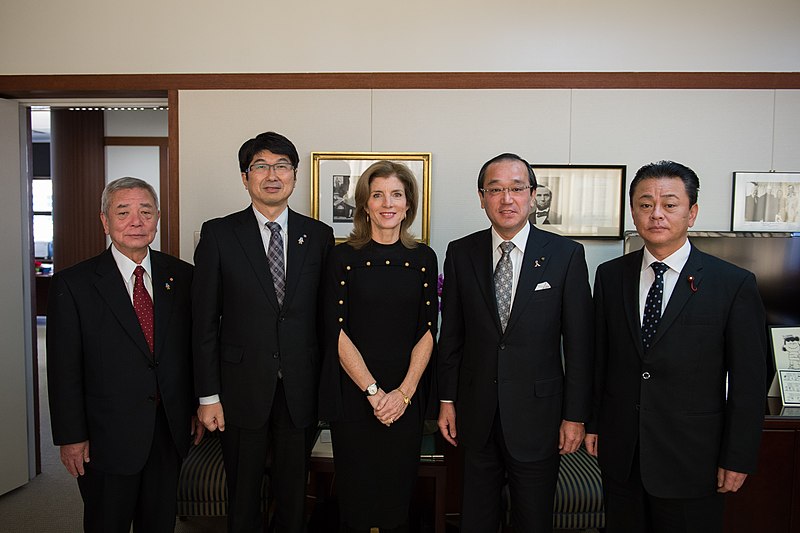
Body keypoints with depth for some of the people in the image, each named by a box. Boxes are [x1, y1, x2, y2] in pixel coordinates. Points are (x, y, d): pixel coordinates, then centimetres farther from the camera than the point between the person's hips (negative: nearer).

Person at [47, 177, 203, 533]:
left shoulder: (181, 276, 1)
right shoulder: (73, 284, -8)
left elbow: (195, 347, 5)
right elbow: (64, 369, -8)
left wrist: (198, 408, 6)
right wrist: (71, 437, -8)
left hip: (171, 430, 3)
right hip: (107, 437, -3)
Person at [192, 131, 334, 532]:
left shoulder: (318, 235, 3)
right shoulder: (218, 234, -2)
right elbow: (204, 321, -3)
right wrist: (208, 396, -5)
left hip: (300, 390, 2)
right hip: (242, 389, -1)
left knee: (294, 498, 16)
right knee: (243, 499, 15)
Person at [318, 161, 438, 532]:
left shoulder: (423, 258, 4)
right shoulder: (343, 257, -2)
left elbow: (427, 332, 1)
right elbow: (337, 332, -7)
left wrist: (404, 392, -9)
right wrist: (373, 391, -12)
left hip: (407, 396, 2)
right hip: (352, 392, -1)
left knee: (399, 490, 12)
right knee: (355, 491, 10)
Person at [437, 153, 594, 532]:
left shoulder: (566, 255, -6)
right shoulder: (461, 253, 0)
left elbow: (578, 342, -4)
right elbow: (451, 334, 3)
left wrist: (575, 415, -4)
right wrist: (447, 400, 4)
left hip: (537, 413, -1)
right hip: (476, 412, 2)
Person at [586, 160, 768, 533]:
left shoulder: (734, 284, -8)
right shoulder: (610, 276, 1)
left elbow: (749, 381, -6)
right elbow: (599, 357, 6)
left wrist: (738, 459, -5)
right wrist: (593, 423, 7)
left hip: (692, 457, -2)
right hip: (620, 453, 3)